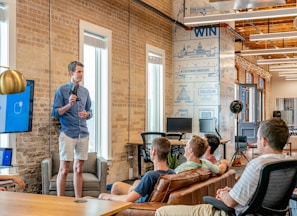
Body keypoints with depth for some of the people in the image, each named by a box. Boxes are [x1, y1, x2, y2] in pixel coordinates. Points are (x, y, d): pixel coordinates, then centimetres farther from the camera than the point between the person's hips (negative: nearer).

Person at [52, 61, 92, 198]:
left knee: (79, 169, 10)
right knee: (64, 170, -2)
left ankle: (78, 199, 17)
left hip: (83, 134, 5)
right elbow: (55, 113, -6)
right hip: (68, 134, -5)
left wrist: (87, 114, -4)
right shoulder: (62, 90, -2)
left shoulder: (85, 91, 13)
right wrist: (69, 105, -20)